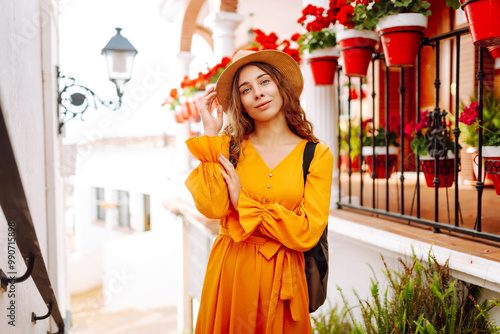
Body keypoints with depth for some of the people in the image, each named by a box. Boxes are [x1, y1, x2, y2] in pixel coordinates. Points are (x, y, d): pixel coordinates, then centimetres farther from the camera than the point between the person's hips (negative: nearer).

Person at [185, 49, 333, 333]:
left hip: (281, 278, -1)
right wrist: (211, 134, -12)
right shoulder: (231, 145, 0)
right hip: (229, 270, 1)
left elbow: (308, 233, -13)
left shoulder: (317, 155, -5)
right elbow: (212, 208, -17)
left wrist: (243, 203, -11)